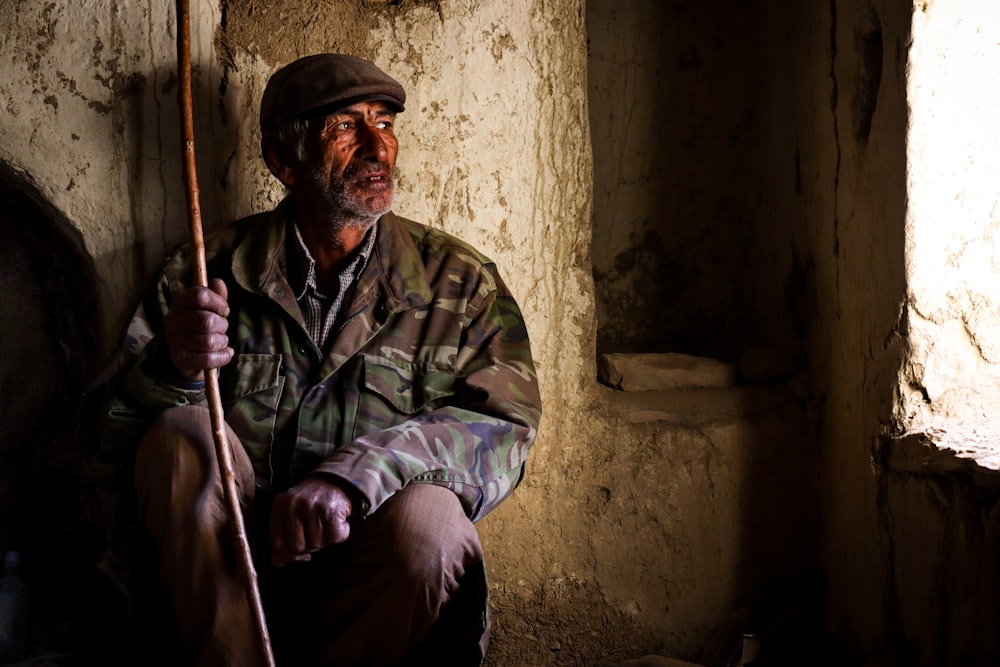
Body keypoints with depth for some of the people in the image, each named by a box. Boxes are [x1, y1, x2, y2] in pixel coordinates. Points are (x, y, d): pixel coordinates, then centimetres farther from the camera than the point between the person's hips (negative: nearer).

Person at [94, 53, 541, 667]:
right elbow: (114, 435, 3)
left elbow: (505, 421, -11)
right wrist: (173, 369, -22)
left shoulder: (460, 281, 5)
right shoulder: (206, 273, 7)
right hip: (227, 567, 1)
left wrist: (350, 479, -28)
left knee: (427, 519, -32)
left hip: (374, 579, -1)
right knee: (183, 433, -23)